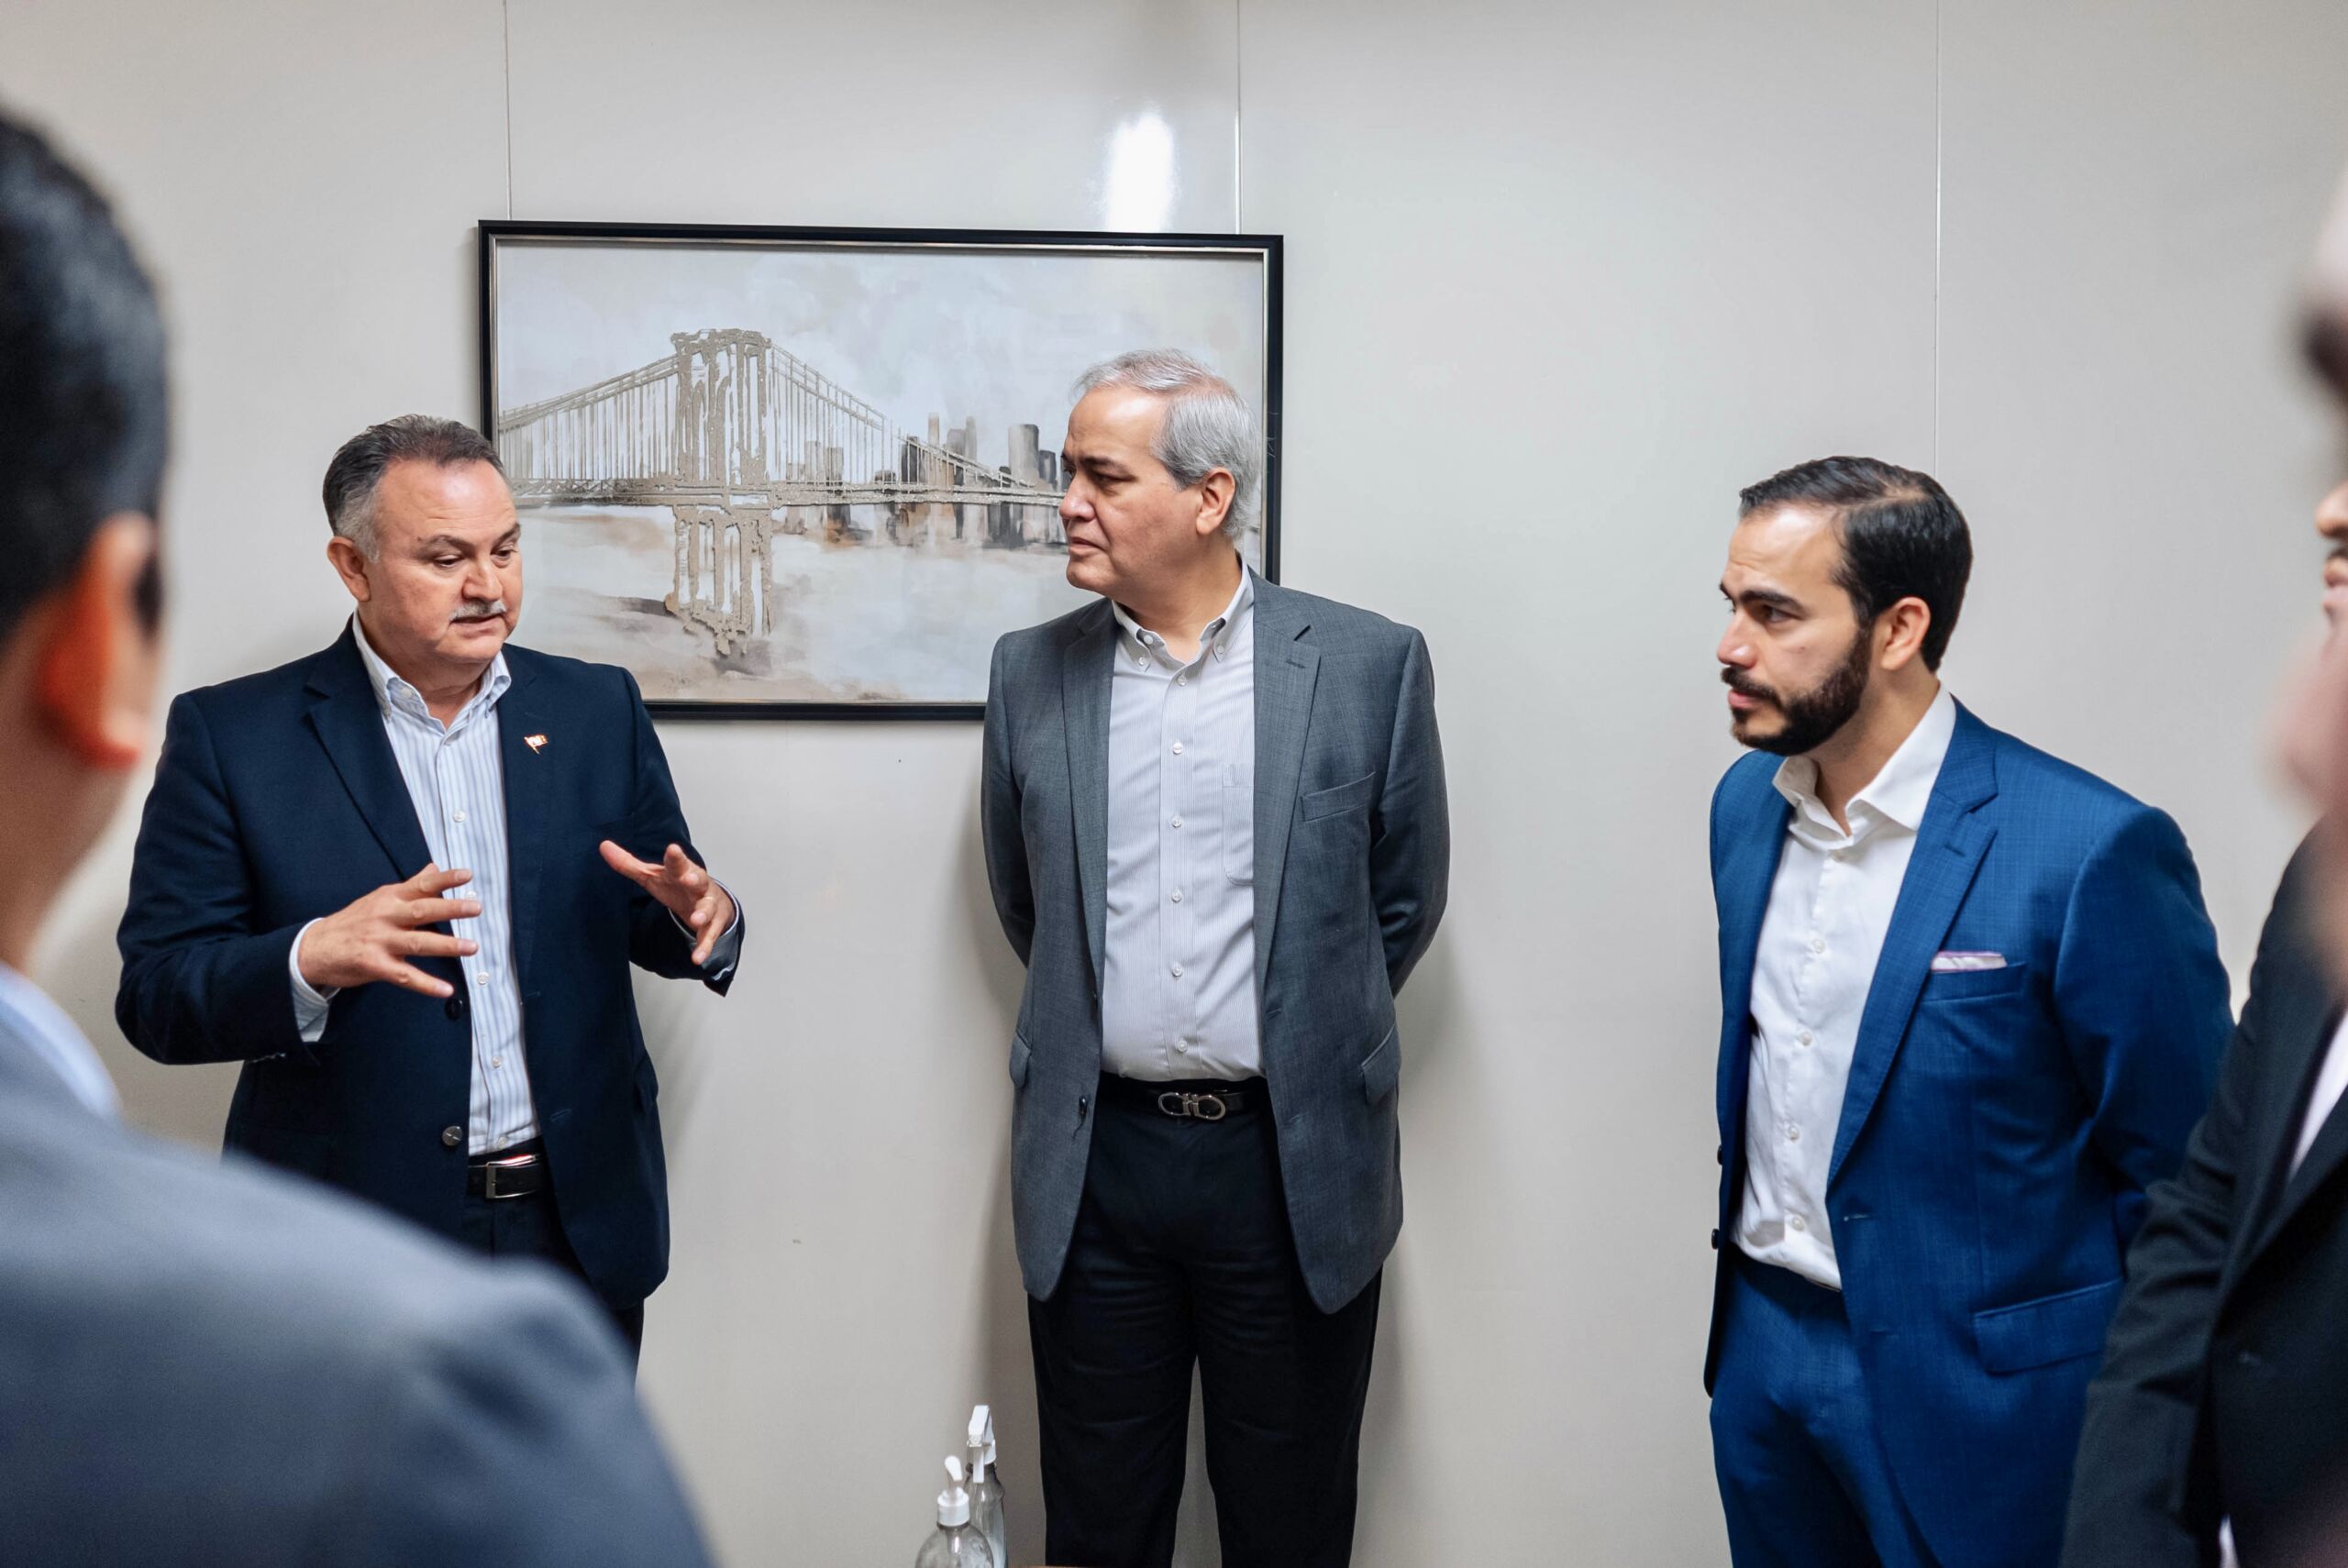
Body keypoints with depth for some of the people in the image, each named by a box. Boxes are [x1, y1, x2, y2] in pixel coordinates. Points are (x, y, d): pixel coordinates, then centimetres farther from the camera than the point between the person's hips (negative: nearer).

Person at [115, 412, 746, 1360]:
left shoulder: (596, 709, 5)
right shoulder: (230, 736, -5)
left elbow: (648, 923, 10)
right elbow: (155, 997, -9)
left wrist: (702, 917, -14)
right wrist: (312, 960, -29)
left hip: (585, 1231, 3)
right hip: (360, 1247, -3)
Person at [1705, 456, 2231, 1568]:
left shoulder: (2091, 850, -20)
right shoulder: (1744, 804, 1)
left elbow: (2185, 1174, -13)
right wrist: (1752, 1234, 15)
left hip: (1970, 1385, -6)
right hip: (1758, 1343, 6)